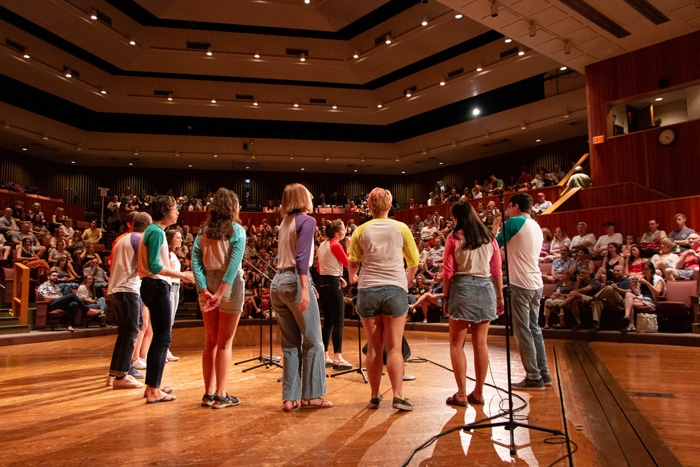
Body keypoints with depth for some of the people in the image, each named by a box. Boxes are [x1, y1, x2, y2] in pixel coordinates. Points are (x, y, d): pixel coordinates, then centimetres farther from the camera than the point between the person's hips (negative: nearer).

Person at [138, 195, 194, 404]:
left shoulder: (153, 230, 17)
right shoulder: (156, 232, -13)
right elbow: (154, 266, -21)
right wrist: (181, 275, -18)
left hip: (155, 287, 10)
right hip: (157, 287, -10)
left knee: (159, 337, 15)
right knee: (163, 338, -6)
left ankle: (152, 386, 23)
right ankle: (153, 391, -2)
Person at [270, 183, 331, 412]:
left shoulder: (285, 222, 18)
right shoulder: (306, 221, -6)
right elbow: (301, 256, -18)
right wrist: (305, 289, -24)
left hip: (278, 282, 8)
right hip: (294, 281, -8)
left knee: (290, 344, 11)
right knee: (312, 341, 3)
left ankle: (289, 398, 12)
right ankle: (311, 395, 7)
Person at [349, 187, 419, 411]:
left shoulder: (361, 231, 5)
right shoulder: (400, 228, 5)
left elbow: (353, 263, 7)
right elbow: (414, 260, 12)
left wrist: (352, 278, 29)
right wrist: (409, 278, 31)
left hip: (368, 290, 1)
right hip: (395, 289, -1)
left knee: (374, 347, 8)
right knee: (394, 347, 2)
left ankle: (374, 397, 14)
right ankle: (398, 396, -3)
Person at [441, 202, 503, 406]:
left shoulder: (455, 237, -2)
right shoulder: (489, 238, 9)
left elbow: (448, 271, -4)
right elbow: (497, 271, 9)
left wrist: (445, 297, 2)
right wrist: (500, 297, 15)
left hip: (462, 288, -4)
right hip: (486, 289, 4)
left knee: (457, 343, 4)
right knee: (481, 343, 9)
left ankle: (461, 394, 3)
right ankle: (478, 393, 16)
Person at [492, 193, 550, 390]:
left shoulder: (515, 222, -8)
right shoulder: (536, 227, 17)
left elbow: (495, 244, -3)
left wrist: (495, 227, 14)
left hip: (521, 284, -8)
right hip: (536, 284, 9)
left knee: (522, 331, -2)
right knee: (534, 329, 15)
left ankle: (534, 378, 1)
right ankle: (544, 374, 19)